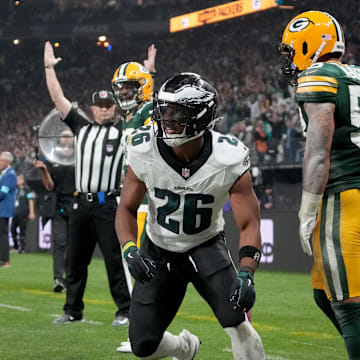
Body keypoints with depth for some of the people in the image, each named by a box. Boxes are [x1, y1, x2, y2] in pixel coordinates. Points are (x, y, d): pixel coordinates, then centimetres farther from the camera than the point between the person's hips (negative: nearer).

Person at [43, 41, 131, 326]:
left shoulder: (122, 130, 5)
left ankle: (125, 311, 1)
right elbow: (58, 98, 16)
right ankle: (73, 310, 20)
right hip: (81, 204, 5)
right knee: (76, 260, 10)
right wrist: (49, 68, 14)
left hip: (109, 204, -4)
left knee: (115, 259, -5)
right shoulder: (82, 126, 15)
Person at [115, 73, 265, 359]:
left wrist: (246, 273, -36)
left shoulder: (229, 160, -25)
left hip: (207, 246, -2)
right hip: (159, 250, 2)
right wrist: (130, 250, -25)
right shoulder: (145, 151, -20)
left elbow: (249, 224, -20)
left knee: (235, 317, -28)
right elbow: (127, 209, -6)